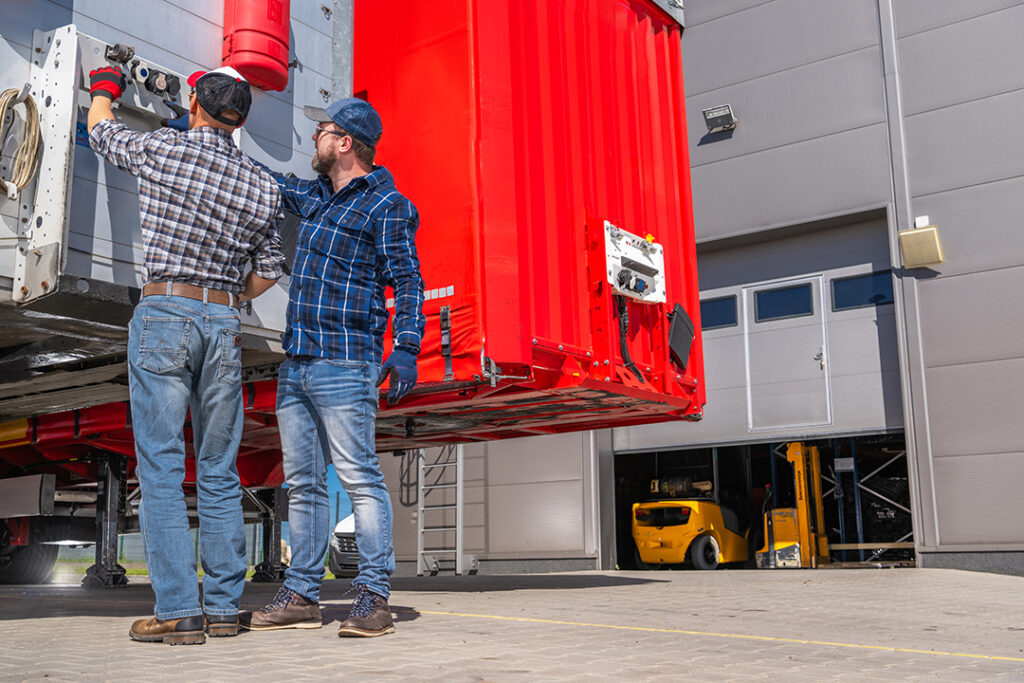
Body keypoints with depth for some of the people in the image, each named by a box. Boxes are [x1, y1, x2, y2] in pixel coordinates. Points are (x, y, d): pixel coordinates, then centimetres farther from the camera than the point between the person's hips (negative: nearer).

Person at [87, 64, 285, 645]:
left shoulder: (162, 149, -1)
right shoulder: (265, 187, 6)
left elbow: (101, 129, 20)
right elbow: (268, 270, 11)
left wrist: (106, 87, 41)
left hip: (163, 315, -3)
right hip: (225, 324, 3)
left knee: (162, 469, -1)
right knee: (219, 473, 8)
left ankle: (178, 611, -3)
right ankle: (224, 607, 12)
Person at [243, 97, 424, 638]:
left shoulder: (386, 204, -2)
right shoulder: (316, 197, 21)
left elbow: (407, 279, -8)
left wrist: (405, 347, -20)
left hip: (344, 363, -8)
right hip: (295, 364, 8)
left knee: (360, 479, -9)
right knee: (302, 484, 9)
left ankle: (373, 596, -5)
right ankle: (301, 595, 14)